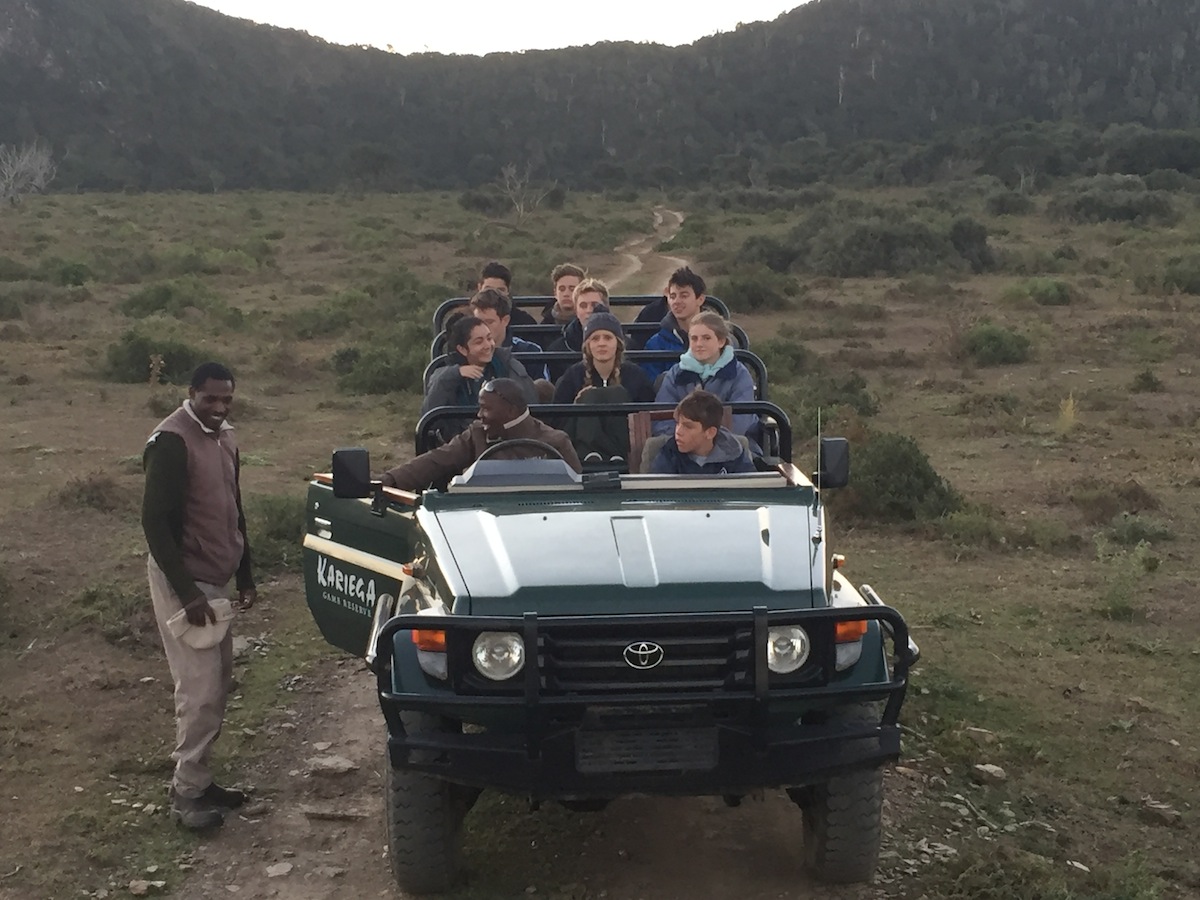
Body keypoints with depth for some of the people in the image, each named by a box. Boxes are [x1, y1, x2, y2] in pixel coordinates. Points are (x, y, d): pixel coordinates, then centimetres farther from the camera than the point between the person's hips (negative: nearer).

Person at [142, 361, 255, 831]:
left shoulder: (223, 437, 9)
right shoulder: (171, 441, -18)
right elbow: (155, 521, -22)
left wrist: (245, 575, 18)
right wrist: (186, 592, -24)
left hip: (213, 577, 9)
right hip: (183, 581, -9)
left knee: (218, 679, 13)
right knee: (200, 688, -8)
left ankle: (199, 778, 23)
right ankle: (187, 792, 3)